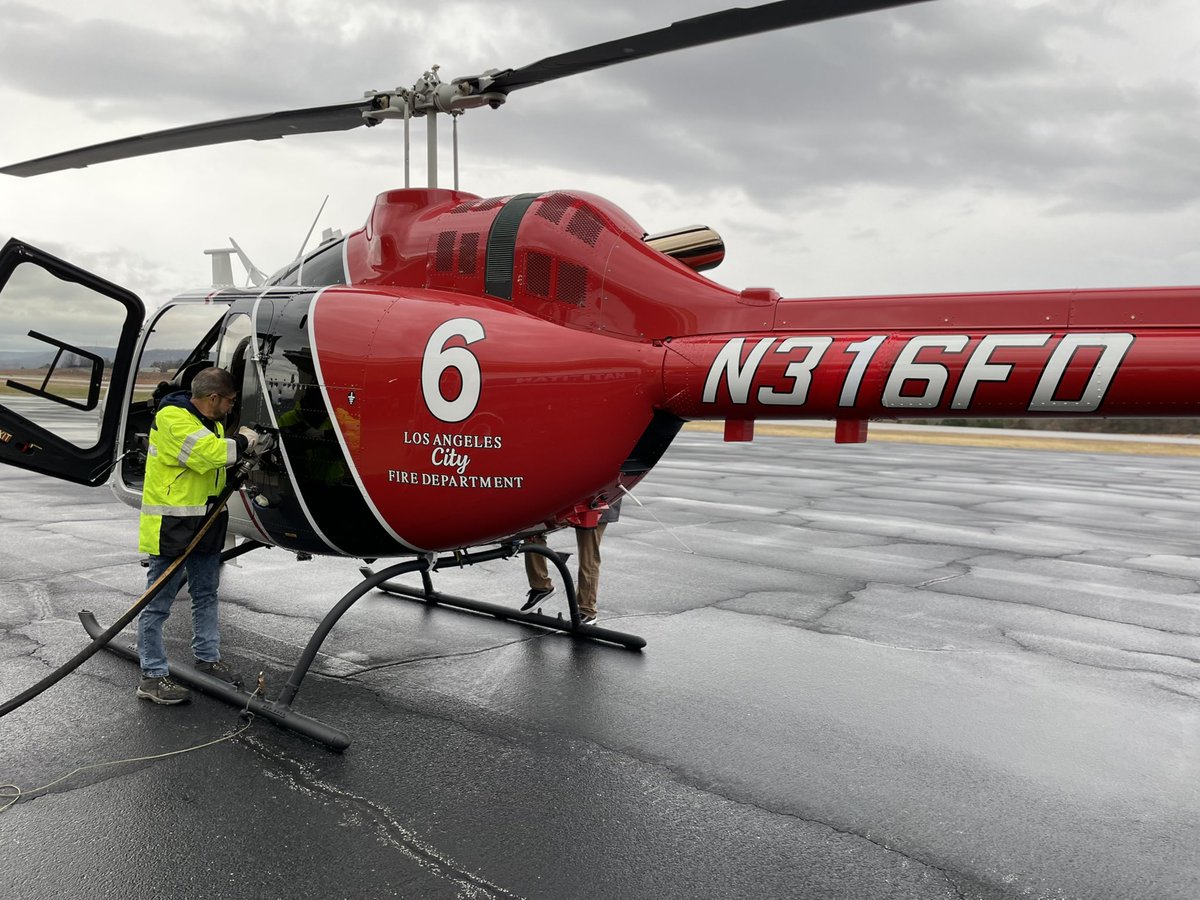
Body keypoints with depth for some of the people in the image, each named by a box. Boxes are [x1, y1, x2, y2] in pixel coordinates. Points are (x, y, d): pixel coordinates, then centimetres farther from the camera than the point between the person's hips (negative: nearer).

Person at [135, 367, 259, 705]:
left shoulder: (209, 421, 14)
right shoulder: (173, 418, -17)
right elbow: (208, 453, -27)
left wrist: (245, 446, 6)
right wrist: (242, 441, -12)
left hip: (205, 523, 10)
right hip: (171, 525, -9)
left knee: (206, 594, 18)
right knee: (158, 603, -1)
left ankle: (207, 658, 31)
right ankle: (152, 677, 6)